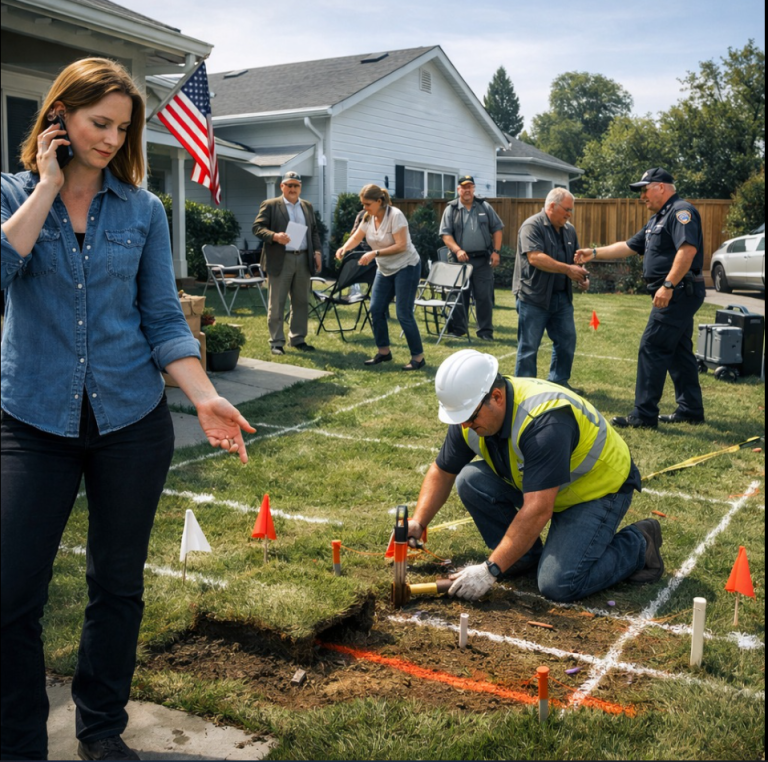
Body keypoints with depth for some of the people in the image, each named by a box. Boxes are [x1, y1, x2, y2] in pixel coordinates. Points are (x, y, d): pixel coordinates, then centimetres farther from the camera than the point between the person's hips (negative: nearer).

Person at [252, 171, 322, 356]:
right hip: (280, 260, -5)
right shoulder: (270, 205, 1)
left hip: (303, 259, 5)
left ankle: (298, 339, 20)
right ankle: (276, 342, 4)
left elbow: (314, 231, 20)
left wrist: (317, 251, 6)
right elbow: (257, 227, -6)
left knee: (301, 302, 10)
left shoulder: (307, 206, 17)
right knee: (276, 304, -2)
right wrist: (275, 236, -22)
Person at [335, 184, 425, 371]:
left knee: (403, 313, -10)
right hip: (385, 269, 7)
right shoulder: (368, 218, 0)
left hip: (406, 267, -7)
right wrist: (344, 248, -15)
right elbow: (356, 237, 7)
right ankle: (384, 352, 17)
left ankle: (418, 357, 0)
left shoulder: (395, 215, -21)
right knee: (376, 310, 3)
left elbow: (401, 246, -25)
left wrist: (375, 253, -32)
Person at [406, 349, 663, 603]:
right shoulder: (471, 412, -12)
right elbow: (442, 471, 2)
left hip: (599, 488, -7)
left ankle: (638, 544, 1)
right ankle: (526, 556, 3)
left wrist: (489, 570, -35)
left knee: (558, 584, -24)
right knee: (471, 480, -15)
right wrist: (418, 523, -12)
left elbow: (538, 510, -38)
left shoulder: (544, 421, -37)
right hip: (539, 486, 7)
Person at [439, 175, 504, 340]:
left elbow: (497, 229, 10)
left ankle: (485, 331, 9)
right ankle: (457, 329, 14)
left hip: (483, 259, 1)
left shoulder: (485, 207, 8)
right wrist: (457, 250, -16)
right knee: (459, 295, 4)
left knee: (484, 296, 1)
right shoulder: (451, 209, 4)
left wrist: (496, 251, -1)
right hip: (460, 258, -1)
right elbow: (445, 234, -2)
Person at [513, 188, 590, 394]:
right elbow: (535, 258, -24)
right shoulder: (532, 226, -12)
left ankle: (559, 382, 25)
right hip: (534, 297, -7)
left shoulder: (569, 230, 13)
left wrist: (582, 277, 0)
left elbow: (576, 259, 21)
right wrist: (568, 270, -24)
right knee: (529, 346, 0)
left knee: (567, 341, 11)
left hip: (561, 298, 8)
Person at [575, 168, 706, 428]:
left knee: (652, 349, -9)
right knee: (678, 352, 14)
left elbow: (688, 249, -26)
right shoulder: (658, 219, 20)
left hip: (679, 293, -10)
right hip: (677, 296, 10)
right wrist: (595, 253, 21)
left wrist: (668, 285, -31)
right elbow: (629, 246, 24)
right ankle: (690, 409, 22)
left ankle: (644, 415, -6)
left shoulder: (681, 211, -13)